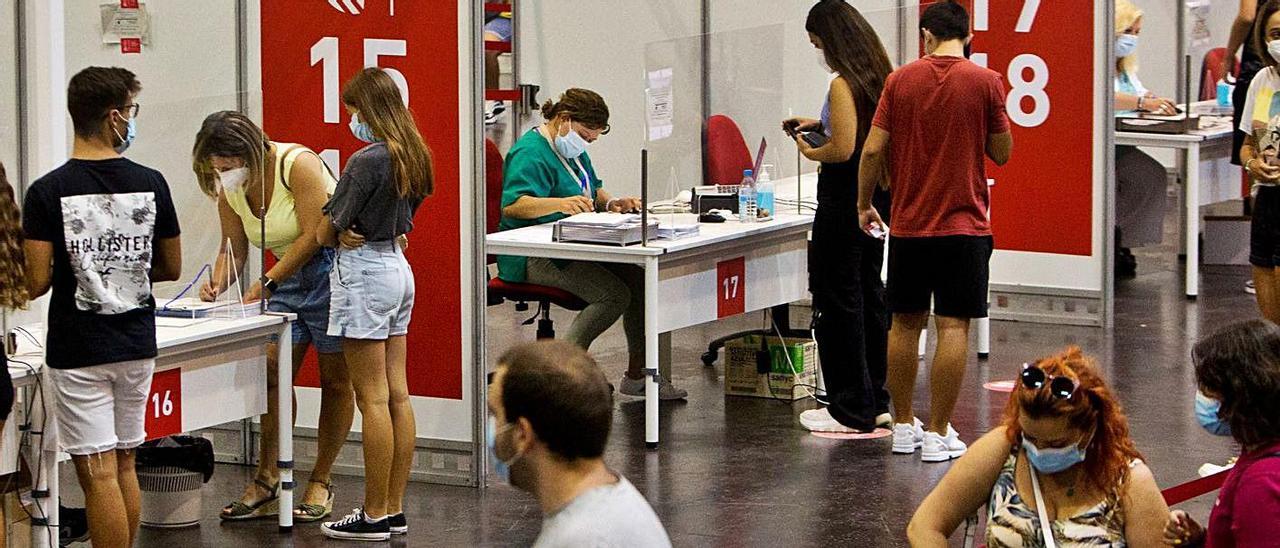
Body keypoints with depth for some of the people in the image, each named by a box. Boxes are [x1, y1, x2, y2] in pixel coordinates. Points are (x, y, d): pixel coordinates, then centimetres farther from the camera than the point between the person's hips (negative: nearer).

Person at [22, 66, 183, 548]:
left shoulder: (47, 192, -11)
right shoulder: (150, 184, -3)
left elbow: (36, 283, -13)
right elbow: (171, 269, 6)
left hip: (78, 350, -3)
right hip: (137, 344, 4)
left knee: (97, 471, -3)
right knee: (124, 463, 17)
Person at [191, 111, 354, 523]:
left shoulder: (297, 164, -23)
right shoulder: (229, 190, -1)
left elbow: (313, 235, -23)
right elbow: (233, 249, 7)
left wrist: (267, 284, -23)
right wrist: (217, 284, -15)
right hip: (289, 275, 7)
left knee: (336, 381, 0)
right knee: (273, 373, -4)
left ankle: (320, 484, 9)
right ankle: (266, 483, -1)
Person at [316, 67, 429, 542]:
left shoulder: (368, 160, -19)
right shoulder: (412, 157, 7)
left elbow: (326, 232, -13)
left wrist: (339, 235, 8)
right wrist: (355, 233, 0)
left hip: (365, 272, -9)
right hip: (399, 267, 9)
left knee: (373, 398, -4)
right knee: (397, 395, 9)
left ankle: (375, 515, 0)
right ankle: (395, 510, 14)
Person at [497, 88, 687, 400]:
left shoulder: (573, 149, 18)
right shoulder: (531, 153, -14)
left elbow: (593, 191, 28)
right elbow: (511, 206, -28)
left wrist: (611, 203, 4)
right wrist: (561, 203, -44)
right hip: (533, 256, -10)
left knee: (639, 274, -12)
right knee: (614, 294, -27)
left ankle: (637, 374, -4)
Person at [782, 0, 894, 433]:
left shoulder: (843, 85, -18)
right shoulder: (881, 78, 9)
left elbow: (843, 149, -24)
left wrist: (810, 153, -6)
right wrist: (820, 126, 19)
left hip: (844, 198, -9)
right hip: (877, 198, 9)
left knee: (838, 299, -1)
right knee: (870, 294, 16)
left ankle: (851, 410, 2)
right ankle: (876, 403, 22)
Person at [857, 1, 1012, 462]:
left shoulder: (900, 81, -1)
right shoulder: (985, 82, -6)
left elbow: (873, 149, -3)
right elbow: (1002, 152, 0)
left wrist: (864, 205, 10)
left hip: (908, 224, 3)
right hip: (963, 225, -2)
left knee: (905, 323, 14)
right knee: (953, 327, -1)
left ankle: (903, 426, 20)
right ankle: (938, 434, -3)